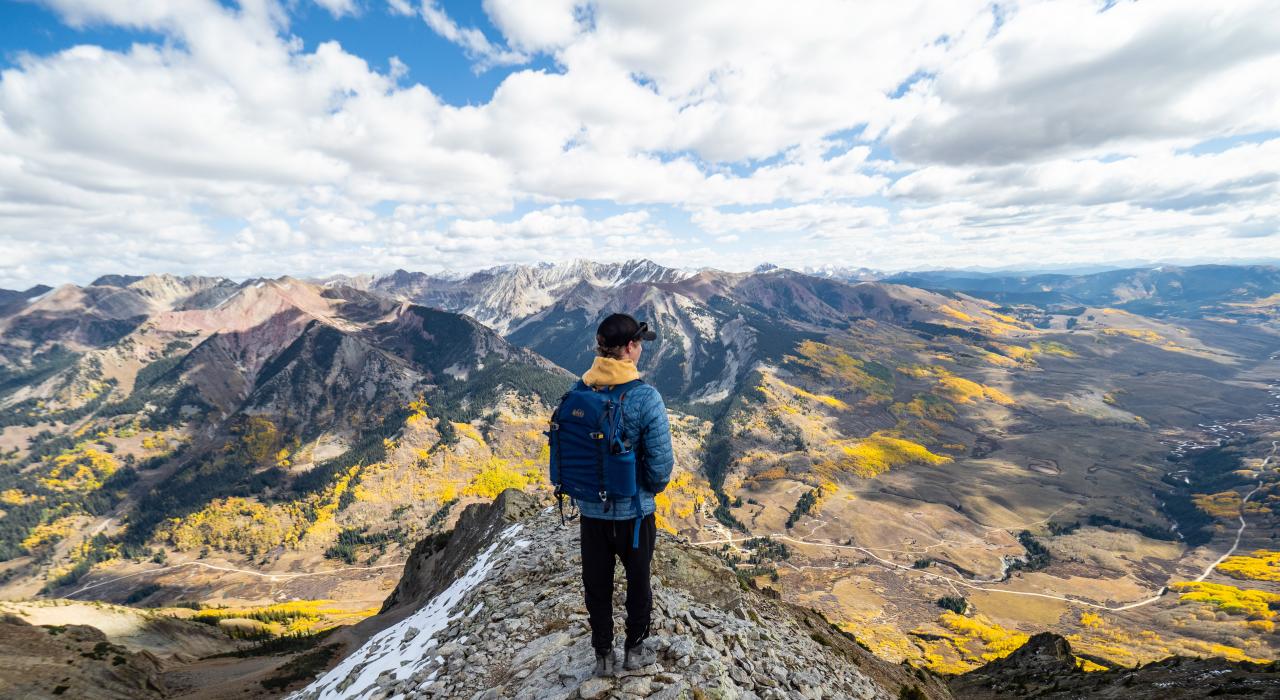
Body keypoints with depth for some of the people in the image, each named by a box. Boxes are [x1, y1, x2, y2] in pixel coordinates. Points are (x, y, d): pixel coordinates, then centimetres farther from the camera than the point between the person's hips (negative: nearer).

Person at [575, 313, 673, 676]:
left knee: (596, 585, 22)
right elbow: (660, 461, -20)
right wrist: (653, 488, 2)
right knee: (638, 581, 23)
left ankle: (604, 655, 41)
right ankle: (634, 649, 42)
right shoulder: (645, 397, -23)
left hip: (590, 509, 3)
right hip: (633, 510, -3)